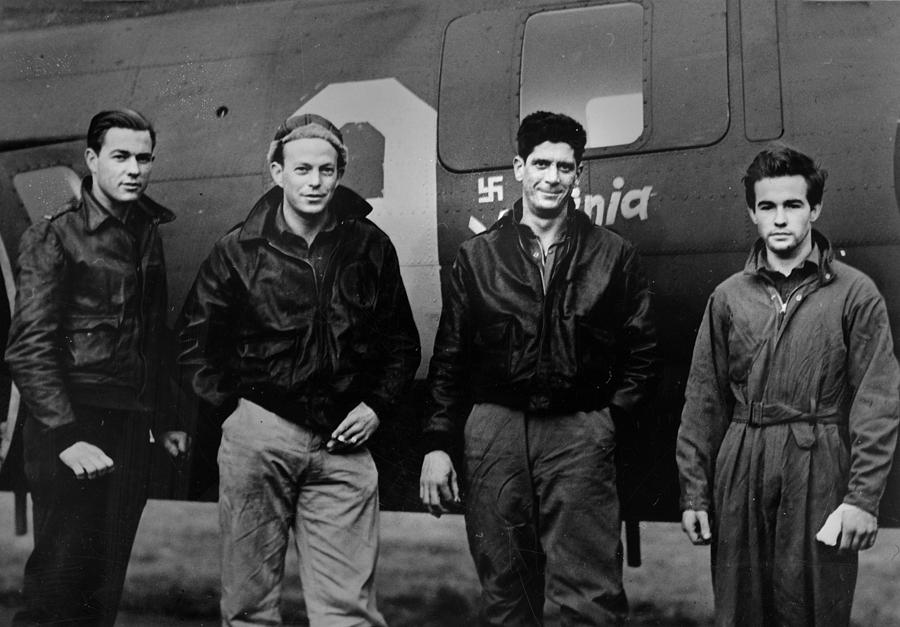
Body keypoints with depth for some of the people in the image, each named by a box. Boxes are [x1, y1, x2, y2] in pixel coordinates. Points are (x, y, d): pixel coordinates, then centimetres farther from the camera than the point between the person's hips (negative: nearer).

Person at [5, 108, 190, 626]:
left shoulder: (148, 235, 14)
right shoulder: (53, 238, -5)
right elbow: (30, 348, -13)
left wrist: (164, 419, 19)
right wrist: (66, 437, -21)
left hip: (130, 429, 6)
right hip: (74, 428, -6)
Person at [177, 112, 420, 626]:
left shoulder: (370, 246, 5)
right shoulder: (240, 249, 2)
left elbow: (402, 341, 14)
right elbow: (196, 339, 8)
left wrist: (377, 405, 2)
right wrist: (230, 407, 0)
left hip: (343, 440, 1)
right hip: (258, 435, 0)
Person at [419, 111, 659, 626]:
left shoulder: (614, 256, 8)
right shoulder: (478, 256, 10)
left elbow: (642, 354, 10)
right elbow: (450, 358, 10)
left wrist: (613, 419, -2)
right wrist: (439, 444, 5)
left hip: (580, 435, -1)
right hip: (494, 432, 1)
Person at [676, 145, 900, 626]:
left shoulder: (854, 293, 0)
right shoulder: (728, 298, 8)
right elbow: (704, 402, 9)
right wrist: (694, 493, 5)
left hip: (819, 476, -2)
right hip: (741, 476, 3)